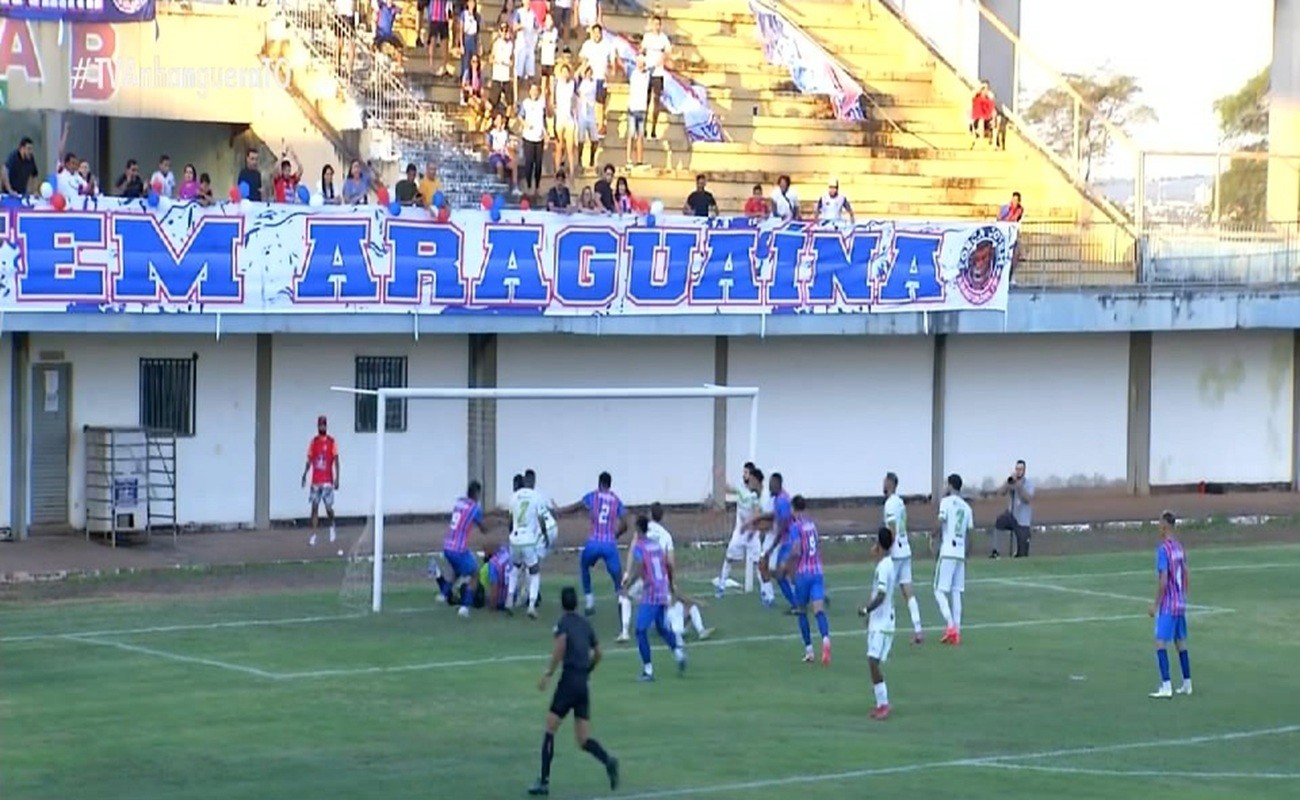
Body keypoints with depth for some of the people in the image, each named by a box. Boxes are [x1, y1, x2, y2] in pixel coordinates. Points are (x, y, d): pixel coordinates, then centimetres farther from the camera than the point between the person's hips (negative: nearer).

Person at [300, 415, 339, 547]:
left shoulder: (332, 442, -1)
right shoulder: (313, 441, 7)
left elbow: (336, 461, -2)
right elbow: (309, 460, 11)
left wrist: (337, 478, -9)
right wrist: (305, 475, 1)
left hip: (327, 481, -3)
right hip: (315, 481, 3)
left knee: (328, 507, -4)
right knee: (314, 507, -1)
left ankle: (332, 526, 26)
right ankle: (313, 536, -1)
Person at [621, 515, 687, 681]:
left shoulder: (639, 546, -7)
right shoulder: (656, 545, 14)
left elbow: (638, 569, -20)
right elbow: (668, 567, 20)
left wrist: (626, 586, -19)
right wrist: (670, 585, 34)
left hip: (650, 594, -7)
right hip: (663, 593, 7)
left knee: (641, 630, -4)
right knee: (662, 628, 21)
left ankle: (648, 669, -10)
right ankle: (678, 650, -2)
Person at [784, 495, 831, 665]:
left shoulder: (796, 526, -7)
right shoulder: (812, 524, 13)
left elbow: (796, 551, -18)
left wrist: (787, 564, 0)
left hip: (803, 573, -4)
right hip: (817, 571, 4)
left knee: (802, 612, 12)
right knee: (819, 610, -10)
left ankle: (809, 650, 12)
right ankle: (825, 639, -35)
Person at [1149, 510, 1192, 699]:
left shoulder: (1163, 549, -16)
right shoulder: (1180, 547, 9)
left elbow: (1163, 581, -19)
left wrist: (1155, 604, -13)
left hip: (1167, 606, -8)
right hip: (1180, 605, 8)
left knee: (1161, 644, -8)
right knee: (1181, 643, 15)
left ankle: (1166, 687, -15)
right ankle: (1186, 684, 19)